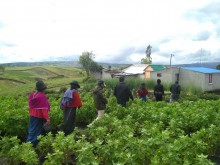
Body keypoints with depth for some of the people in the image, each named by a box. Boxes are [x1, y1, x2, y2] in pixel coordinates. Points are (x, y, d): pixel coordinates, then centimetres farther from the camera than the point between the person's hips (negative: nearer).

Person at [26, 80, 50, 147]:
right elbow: (44, 109, -22)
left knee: (32, 130, 20)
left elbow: (30, 106, 9)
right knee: (37, 131, 5)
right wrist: (47, 118, -18)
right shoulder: (42, 96, -23)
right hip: (39, 117, -8)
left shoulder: (31, 95, 1)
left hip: (32, 115, 8)